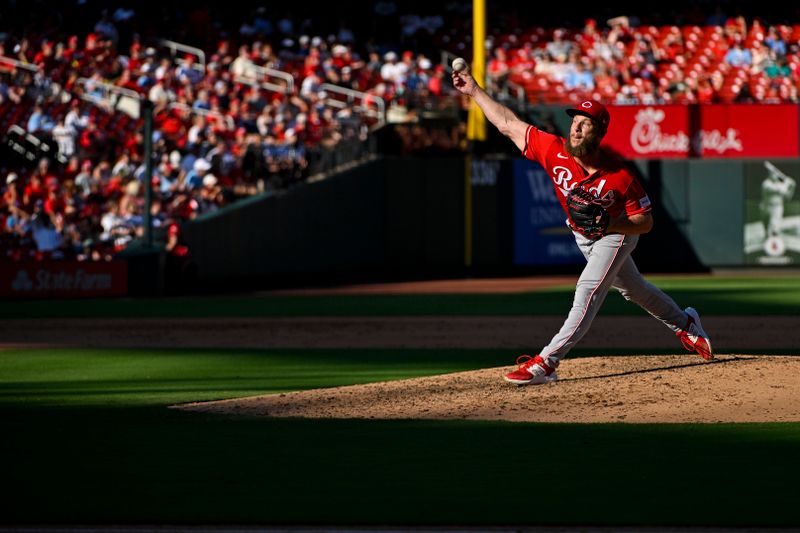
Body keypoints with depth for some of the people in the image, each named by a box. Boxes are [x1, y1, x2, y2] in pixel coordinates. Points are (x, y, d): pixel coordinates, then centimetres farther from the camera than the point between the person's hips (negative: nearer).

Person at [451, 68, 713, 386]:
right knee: (632, 289, 24)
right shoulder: (555, 151, -26)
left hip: (617, 234, -6)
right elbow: (509, 125, -21)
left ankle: (546, 362, -25)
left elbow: (645, 222, -25)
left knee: (588, 292, -21)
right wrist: (475, 91, -24)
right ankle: (683, 324, 47)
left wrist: (609, 224, -41)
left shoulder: (619, 176, -34)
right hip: (581, 236, 6)